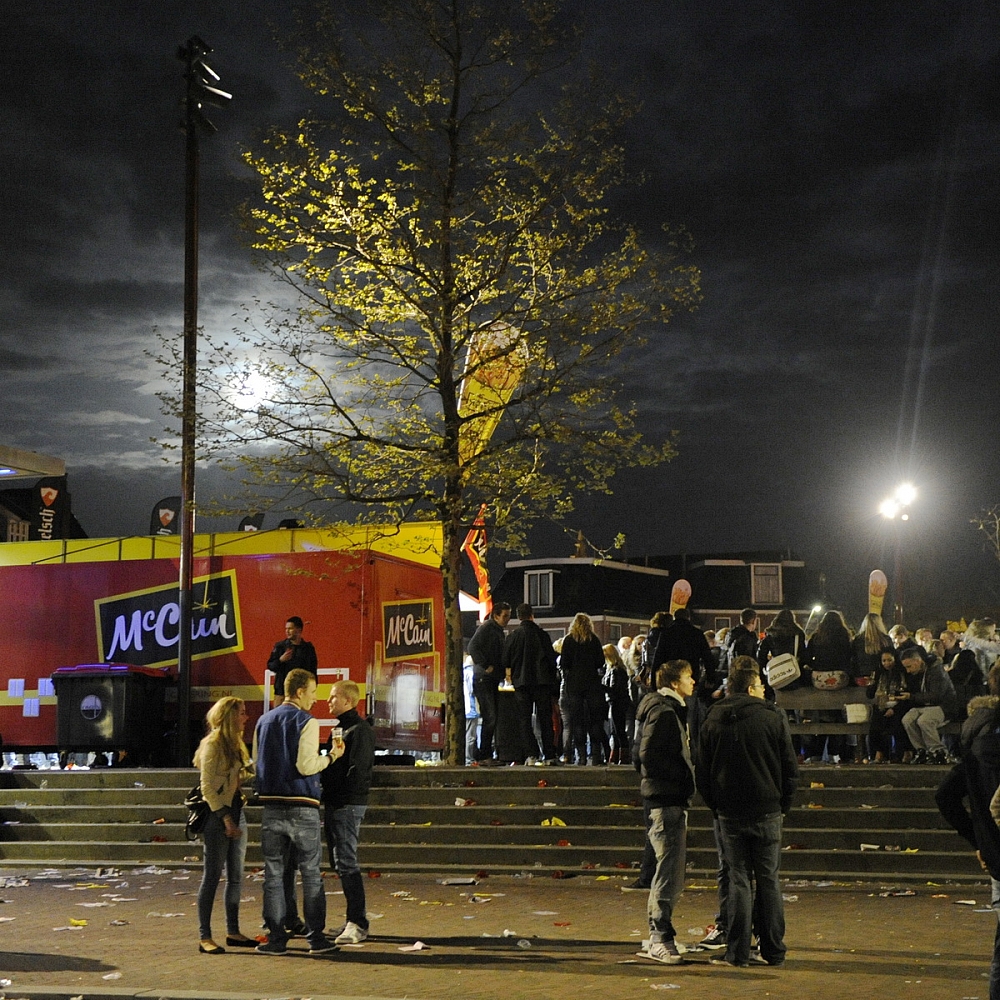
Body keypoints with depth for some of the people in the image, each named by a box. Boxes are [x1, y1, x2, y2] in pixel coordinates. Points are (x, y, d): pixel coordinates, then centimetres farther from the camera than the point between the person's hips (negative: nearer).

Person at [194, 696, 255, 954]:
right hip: (217, 815, -8)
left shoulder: (236, 744, 16)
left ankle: (233, 932, 17)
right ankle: (205, 937, -3)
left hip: (236, 812, 8)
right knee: (212, 876, -6)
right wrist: (225, 818, -19)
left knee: (236, 876, 10)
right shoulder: (212, 744, -9)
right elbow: (207, 786, -14)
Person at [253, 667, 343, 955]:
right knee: (311, 875, 4)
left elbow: (256, 763, 15)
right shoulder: (306, 722, -8)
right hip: (302, 807, -5)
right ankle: (316, 938, 7)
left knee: (273, 874, 8)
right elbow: (306, 766, -15)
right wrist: (332, 756, -2)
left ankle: (276, 938, 8)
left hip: (271, 805, 5)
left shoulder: (263, 721, 11)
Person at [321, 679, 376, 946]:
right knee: (341, 863, 12)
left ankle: (358, 924, -8)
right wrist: (327, 797, 10)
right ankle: (354, 921, 17)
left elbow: (358, 771, -19)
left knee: (346, 863, -10)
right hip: (334, 804, 10)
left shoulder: (360, 730, -11)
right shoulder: (340, 729, 19)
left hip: (348, 805, -10)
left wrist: (339, 798, -20)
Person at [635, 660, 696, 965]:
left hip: (673, 800, 11)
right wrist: (684, 775, -16)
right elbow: (649, 756, -20)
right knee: (670, 872, -11)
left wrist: (687, 772, 10)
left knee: (670, 872, 14)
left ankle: (657, 938, 20)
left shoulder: (673, 710, 20)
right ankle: (660, 939, -9)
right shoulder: (663, 712, -12)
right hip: (666, 799, -11)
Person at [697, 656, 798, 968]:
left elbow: (701, 772, 6)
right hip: (767, 812, -2)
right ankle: (772, 951, 8)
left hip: (729, 813, 2)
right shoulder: (773, 718, -4)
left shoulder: (712, 721, 3)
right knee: (768, 880, 6)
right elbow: (790, 769, -1)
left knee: (738, 880, 6)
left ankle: (738, 951, 3)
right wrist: (783, 803, 11)